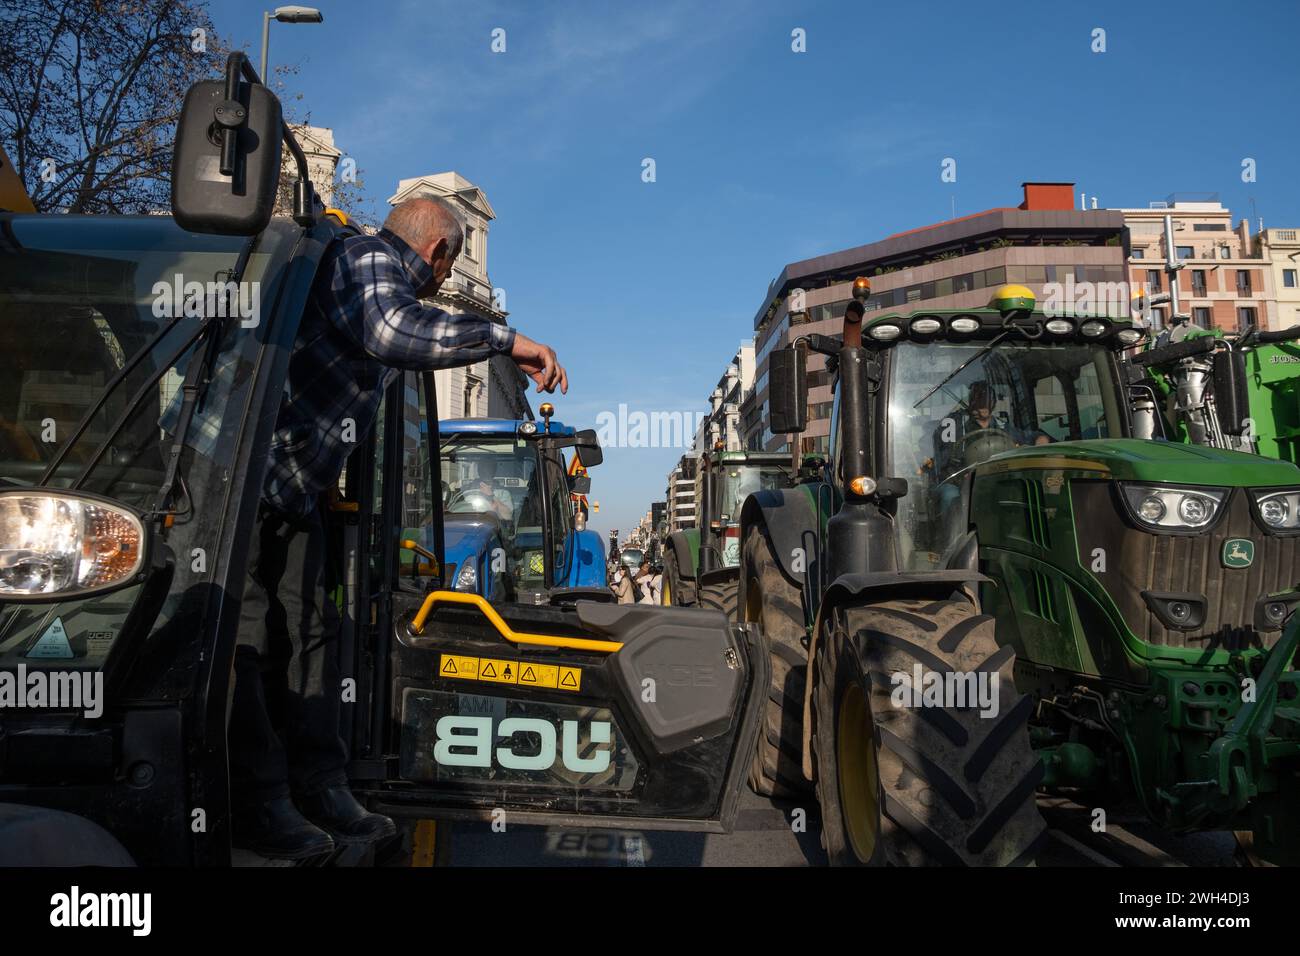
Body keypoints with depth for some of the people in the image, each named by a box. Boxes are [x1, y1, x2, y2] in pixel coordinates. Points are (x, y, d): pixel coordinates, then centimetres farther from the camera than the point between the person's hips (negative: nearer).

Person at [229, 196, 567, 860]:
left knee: (307, 632, 10)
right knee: (246, 638, -7)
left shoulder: (381, 276, 22)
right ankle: (257, 809, 0)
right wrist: (506, 340, -30)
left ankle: (320, 794, 16)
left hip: (292, 487, 11)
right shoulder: (368, 259, -10)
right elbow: (387, 329, -33)